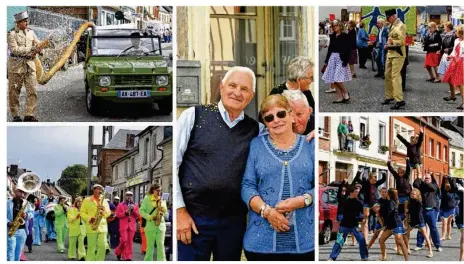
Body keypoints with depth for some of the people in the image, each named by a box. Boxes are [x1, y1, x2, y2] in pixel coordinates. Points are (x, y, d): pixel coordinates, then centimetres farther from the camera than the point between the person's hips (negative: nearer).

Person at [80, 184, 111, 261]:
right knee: (91, 247, -4)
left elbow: (108, 213, 14)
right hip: (91, 227, -3)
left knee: (103, 246, -3)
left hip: (102, 227, 3)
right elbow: (82, 212, 2)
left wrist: (104, 210, -8)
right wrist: (89, 218, -14)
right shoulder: (87, 200, 5)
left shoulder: (104, 201, 16)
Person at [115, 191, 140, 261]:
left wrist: (133, 209, -9)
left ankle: (128, 257, 5)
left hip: (132, 226, 3)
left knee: (130, 242, 1)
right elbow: (118, 215, -2)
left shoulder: (135, 205, 14)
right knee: (124, 240, -12)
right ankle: (118, 252, 14)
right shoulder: (120, 205, 6)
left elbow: (138, 215, 6)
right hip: (123, 226, -3)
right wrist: (125, 212, -14)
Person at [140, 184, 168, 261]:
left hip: (161, 225, 3)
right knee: (150, 245, 2)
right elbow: (141, 210, -4)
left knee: (161, 245, -3)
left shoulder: (162, 200, 12)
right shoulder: (147, 199, 0)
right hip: (150, 225, -3)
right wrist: (150, 217, -16)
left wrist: (163, 210, -9)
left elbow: (165, 211, 15)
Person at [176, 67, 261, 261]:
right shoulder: (194, 116, -1)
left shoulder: (255, 130, 8)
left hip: (233, 222, 3)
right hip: (192, 218, -3)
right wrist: (180, 210, -8)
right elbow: (172, 162, -4)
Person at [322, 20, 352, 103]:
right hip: (332, 58, 6)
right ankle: (340, 97, 9)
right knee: (333, 79, 3)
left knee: (337, 78, -15)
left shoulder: (344, 36, -6)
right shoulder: (332, 36, 10)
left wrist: (346, 60, -17)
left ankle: (346, 93, 6)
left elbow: (348, 49, -10)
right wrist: (326, 61, 16)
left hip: (340, 59, -6)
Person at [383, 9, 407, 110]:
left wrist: (391, 42, -12)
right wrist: (388, 44, 9)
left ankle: (400, 100, -11)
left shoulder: (400, 26, -14)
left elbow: (402, 42, -21)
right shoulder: (393, 26, 13)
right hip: (390, 53, 9)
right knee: (387, 75, 14)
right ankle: (389, 96, 27)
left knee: (395, 76, -12)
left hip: (397, 54, -9)